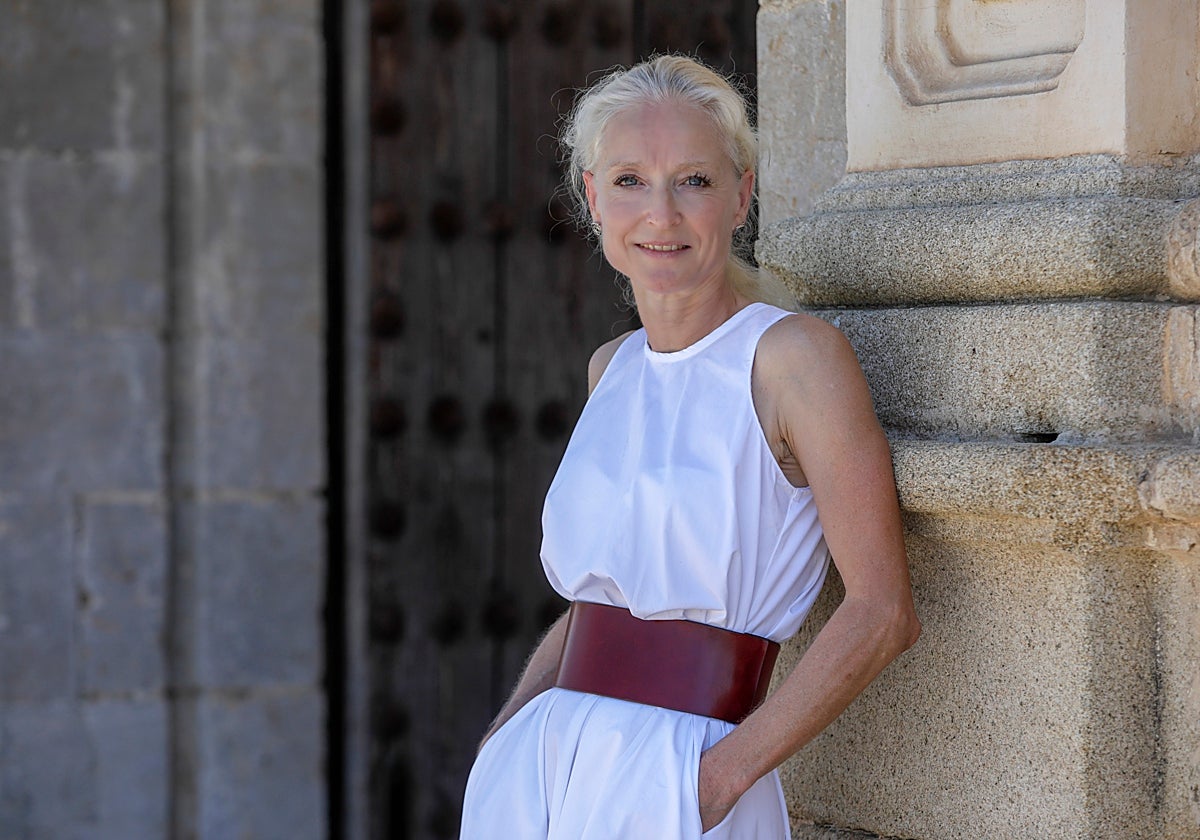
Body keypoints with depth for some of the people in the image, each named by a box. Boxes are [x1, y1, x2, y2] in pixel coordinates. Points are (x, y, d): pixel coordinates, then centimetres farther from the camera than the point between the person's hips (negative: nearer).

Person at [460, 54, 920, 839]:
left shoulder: (796, 355, -10)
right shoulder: (612, 369, 9)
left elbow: (883, 612, -13)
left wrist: (722, 774, -16)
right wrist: (504, 736, 6)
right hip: (538, 771, 5)